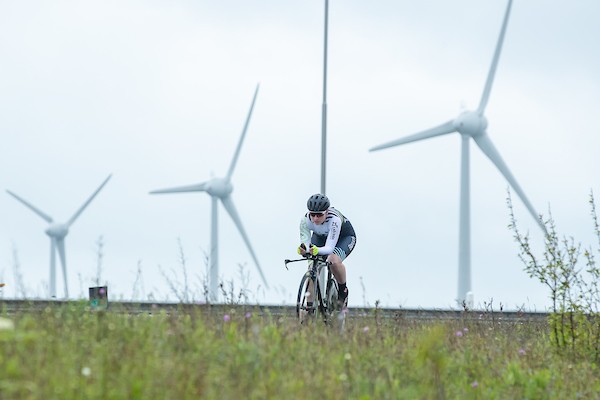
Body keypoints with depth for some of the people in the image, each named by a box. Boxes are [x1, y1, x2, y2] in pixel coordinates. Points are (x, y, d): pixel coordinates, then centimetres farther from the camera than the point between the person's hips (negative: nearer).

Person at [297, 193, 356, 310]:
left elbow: (329, 247, -44)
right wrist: (303, 250, -57)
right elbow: (305, 243, -33)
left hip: (344, 236, -4)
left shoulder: (334, 219, -41)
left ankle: (343, 291, -6)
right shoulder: (305, 220, -31)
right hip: (321, 236, 4)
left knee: (333, 260, -32)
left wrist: (317, 250, -65)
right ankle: (310, 304, -8)